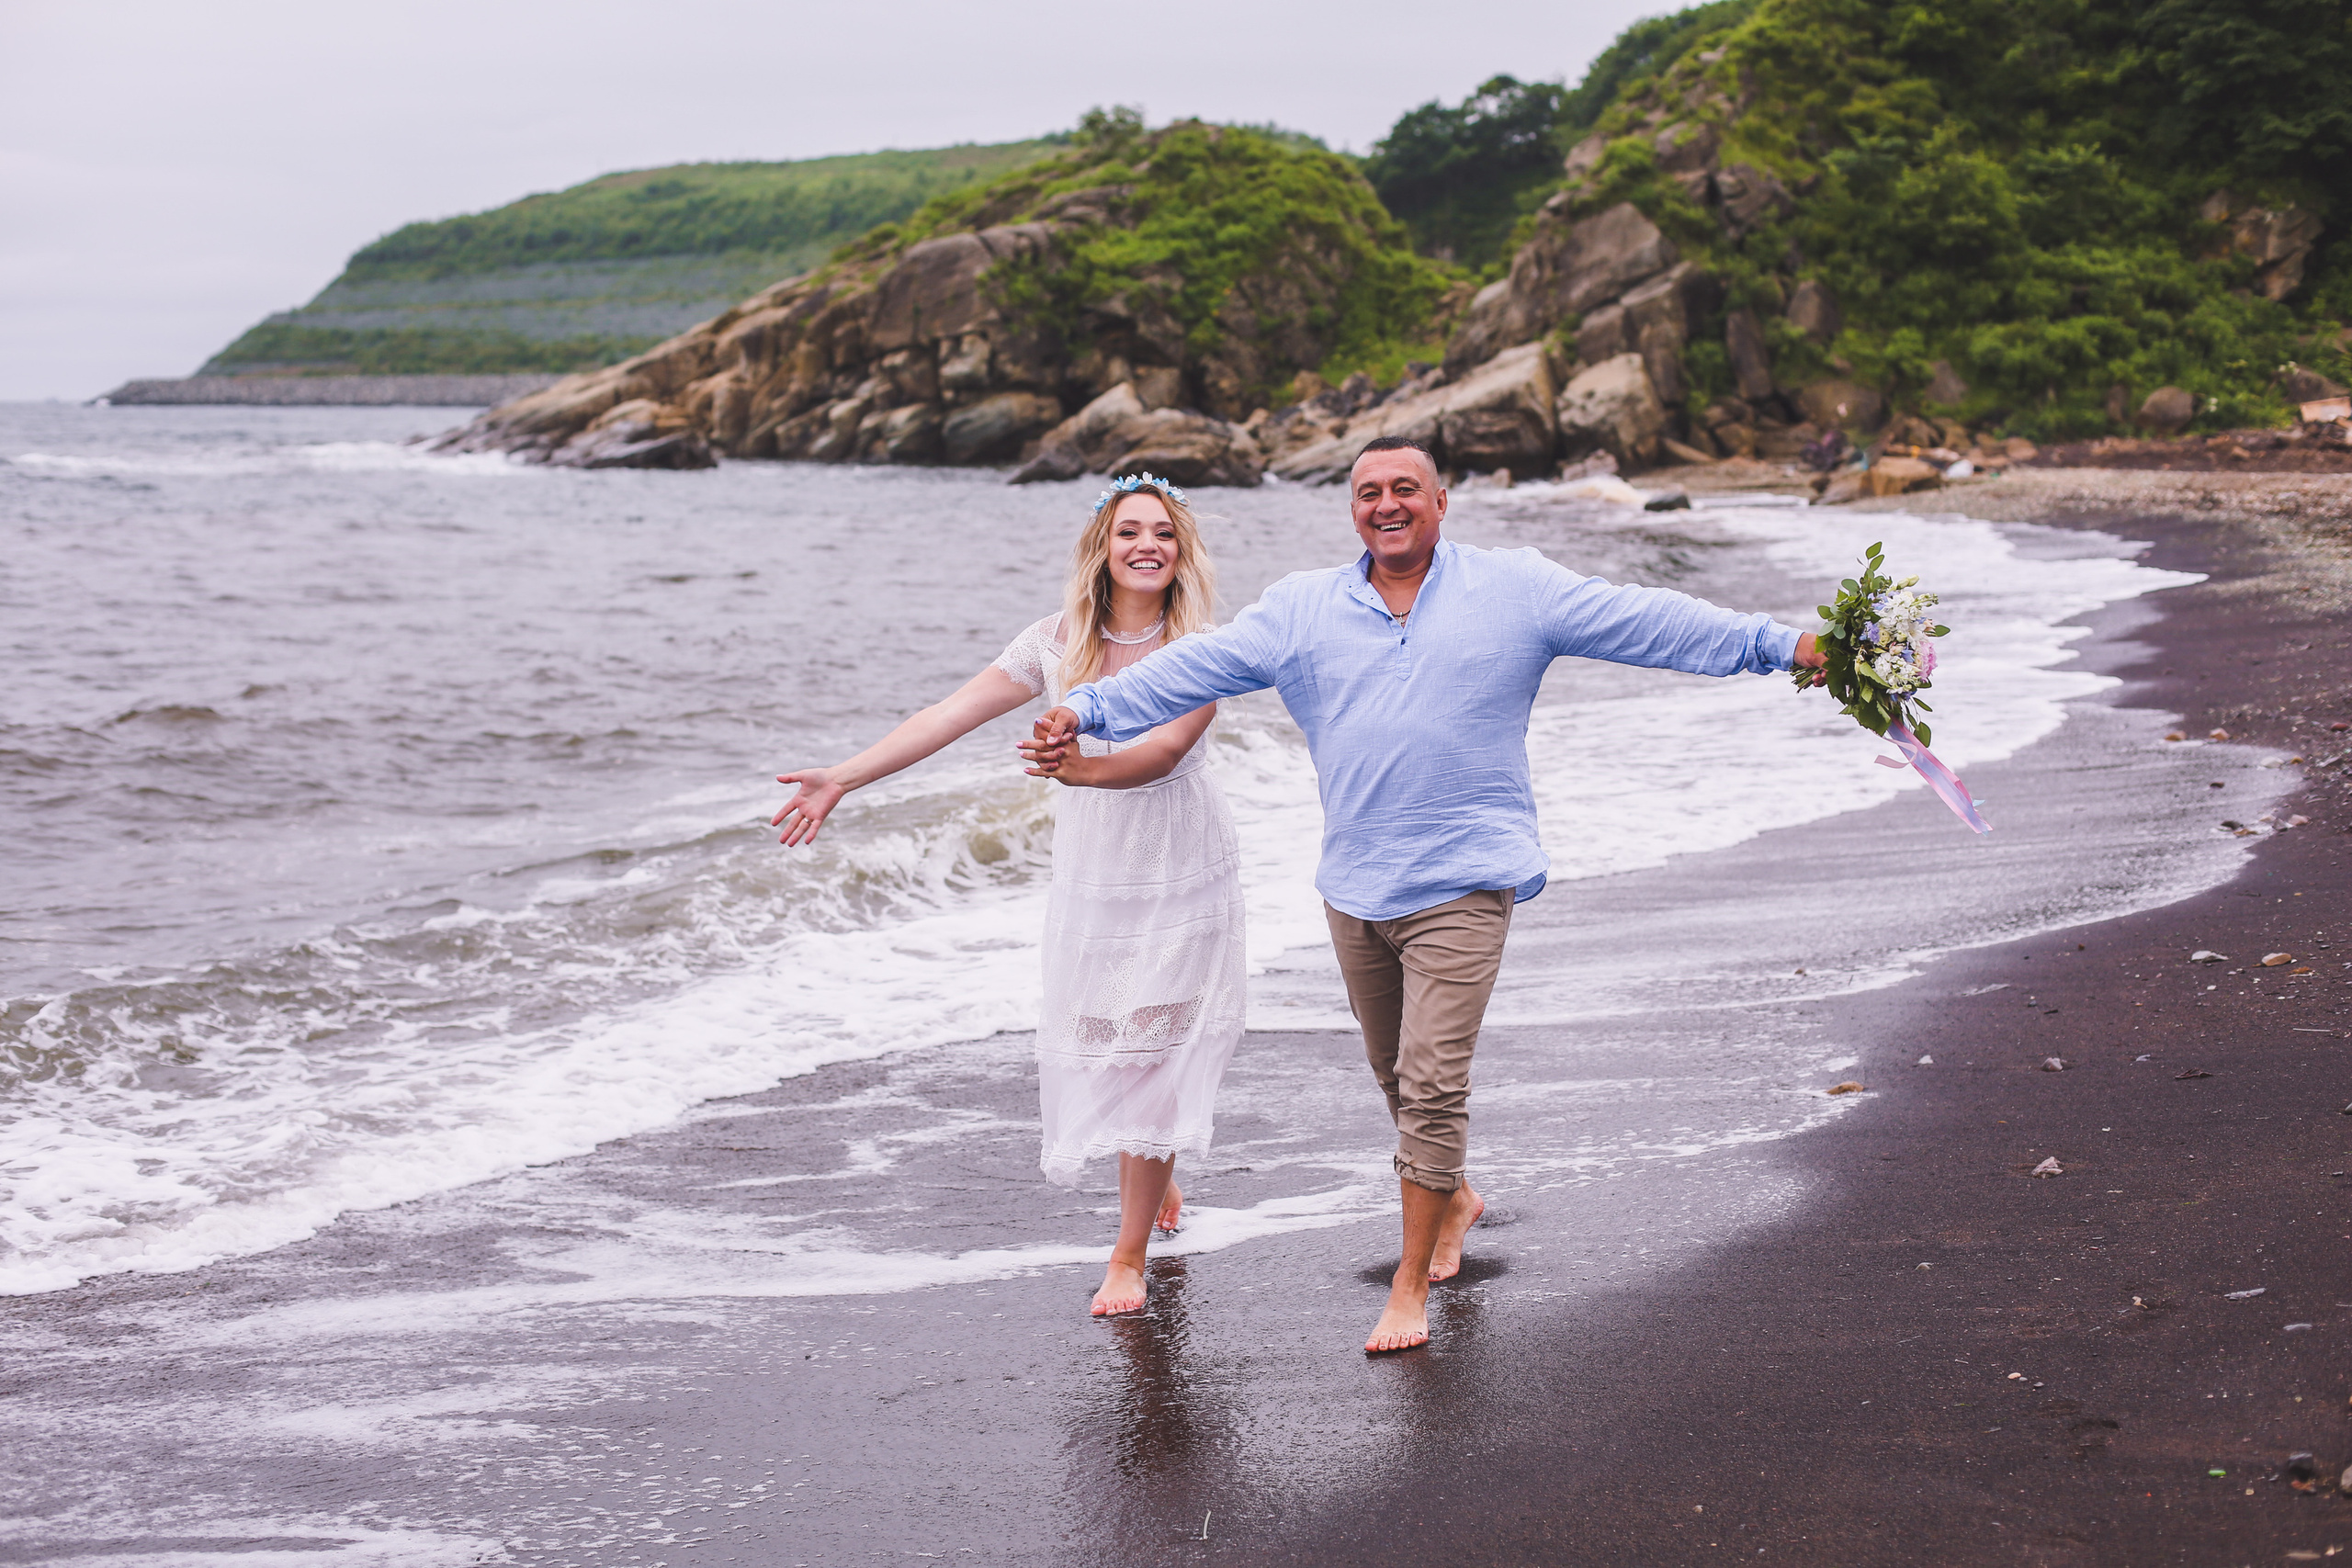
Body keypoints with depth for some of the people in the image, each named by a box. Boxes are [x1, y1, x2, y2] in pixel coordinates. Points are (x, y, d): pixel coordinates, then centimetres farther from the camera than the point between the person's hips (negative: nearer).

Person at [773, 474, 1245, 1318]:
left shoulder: (1202, 649, -10)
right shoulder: (1059, 644, -1)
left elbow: (1165, 750, -25)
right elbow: (949, 716, -2)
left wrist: (1084, 768, -45)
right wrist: (842, 776, -7)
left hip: (1181, 878, -3)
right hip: (1092, 876, 3)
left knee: (1150, 1052, -4)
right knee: (1094, 1045, 4)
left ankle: (1130, 1254, 4)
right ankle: (1157, 1168, 35)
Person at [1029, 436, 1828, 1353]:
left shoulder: (1517, 590, 1)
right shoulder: (1301, 609, 7)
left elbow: (1644, 622, -1)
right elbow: (1196, 666, 4)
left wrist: (1782, 645, -6)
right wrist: (1089, 710, -5)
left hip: (1461, 887, -4)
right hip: (1354, 889, 4)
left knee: (1431, 1084, -10)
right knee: (1397, 1074, 17)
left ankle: (1412, 1287, 0)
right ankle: (1452, 1200, 44)